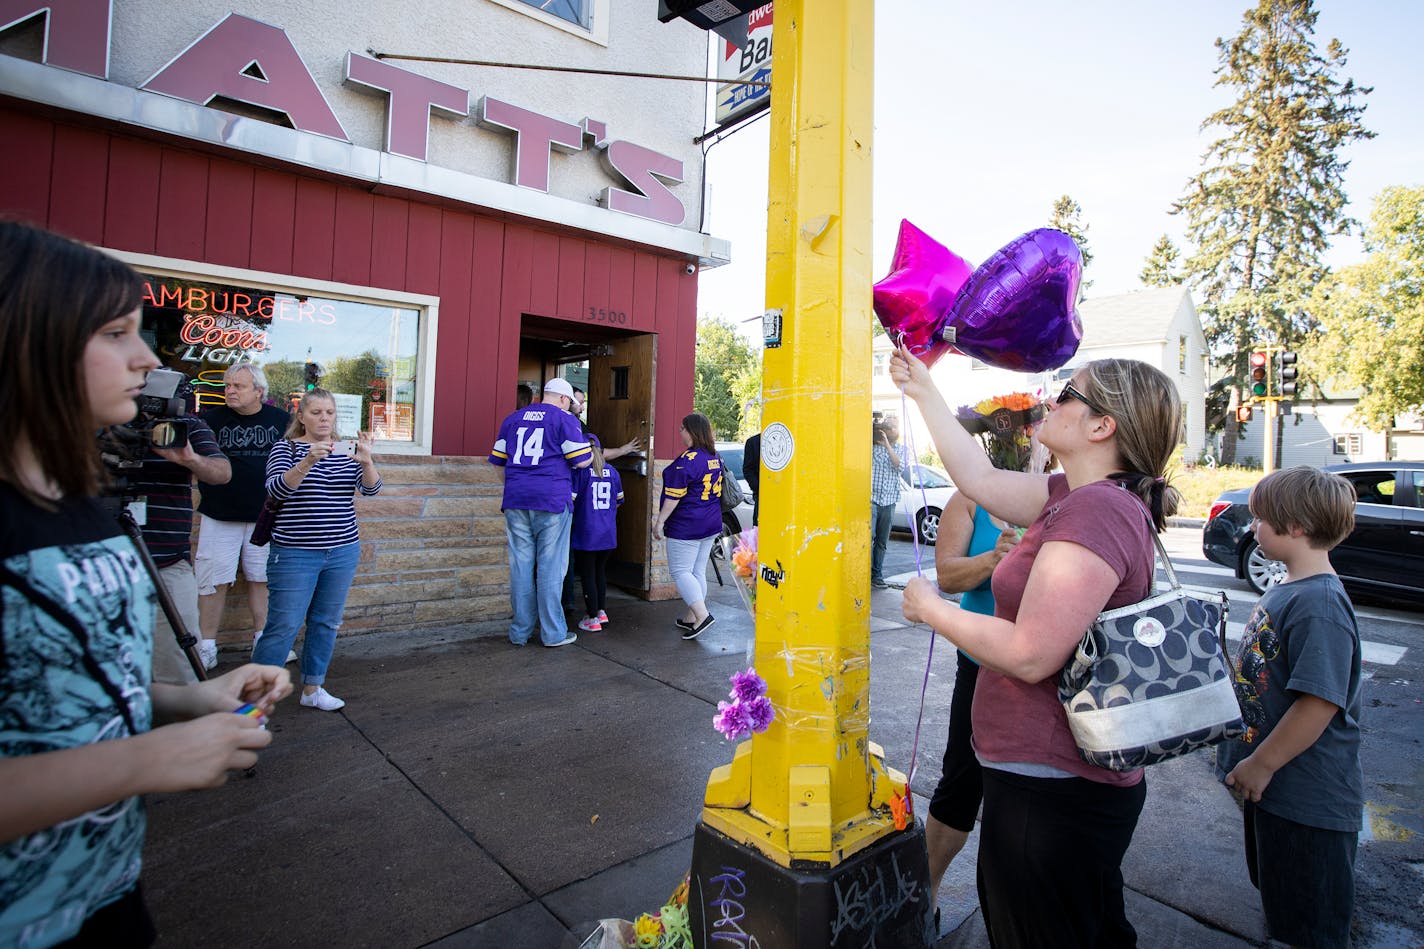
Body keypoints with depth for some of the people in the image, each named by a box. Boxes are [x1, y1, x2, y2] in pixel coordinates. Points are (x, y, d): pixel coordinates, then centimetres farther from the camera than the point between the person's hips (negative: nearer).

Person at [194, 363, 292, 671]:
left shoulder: (281, 420, 3)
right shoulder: (211, 419, 1)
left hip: (266, 516, 1)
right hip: (219, 516, -1)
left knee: (262, 577, 9)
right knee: (213, 581, 3)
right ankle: (206, 648, 13)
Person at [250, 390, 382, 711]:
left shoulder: (347, 449, 7)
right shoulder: (286, 448, -1)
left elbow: (371, 488, -5)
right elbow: (277, 489, -16)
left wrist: (366, 461, -26)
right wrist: (308, 462, -33)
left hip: (343, 552, 4)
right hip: (294, 553, -4)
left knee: (326, 623, 11)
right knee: (283, 626, -3)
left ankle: (313, 688, 23)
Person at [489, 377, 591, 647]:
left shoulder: (513, 418, 16)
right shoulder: (564, 419, 0)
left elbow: (498, 461, 18)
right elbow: (581, 461, -5)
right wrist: (592, 453, 16)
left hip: (516, 500, 5)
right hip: (552, 500, -5)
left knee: (521, 565, 9)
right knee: (551, 567, 1)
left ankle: (520, 632, 16)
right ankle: (553, 633, 8)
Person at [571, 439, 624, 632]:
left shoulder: (579, 471, -11)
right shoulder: (612, 471, 4)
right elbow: (618, 500, 13)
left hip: (586, 533, -5)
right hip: (608, 533, 5)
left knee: (587, 575, 5)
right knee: (600, 571, 21)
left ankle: (593, 619, 10)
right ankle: (602, 611, 27)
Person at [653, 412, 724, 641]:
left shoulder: (687, 460, -19)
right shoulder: (715, 457, 8)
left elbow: (674, 496, -20)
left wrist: (660, 521, -11)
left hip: (686, 526, -9)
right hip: (711, 525, 9)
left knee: (680, 572, -2)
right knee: (698, 571, 14)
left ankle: (702, 615, -10)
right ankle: (691, 618, 22)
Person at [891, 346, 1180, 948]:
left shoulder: (1095, 510, -26)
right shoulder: (1080, 496, 5)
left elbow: (1031, 655, -29)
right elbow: (979, 478, 11)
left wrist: (930, 609, -15)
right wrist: (923, 391, 16)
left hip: (1051, 787, -10)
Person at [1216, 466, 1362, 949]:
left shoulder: (1319, 604, -25)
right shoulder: (1286, 588, 5)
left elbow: (1319, 702, -28)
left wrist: (1261, 765, -20)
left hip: (1309, 800, -9)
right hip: (1273, 783, 9)